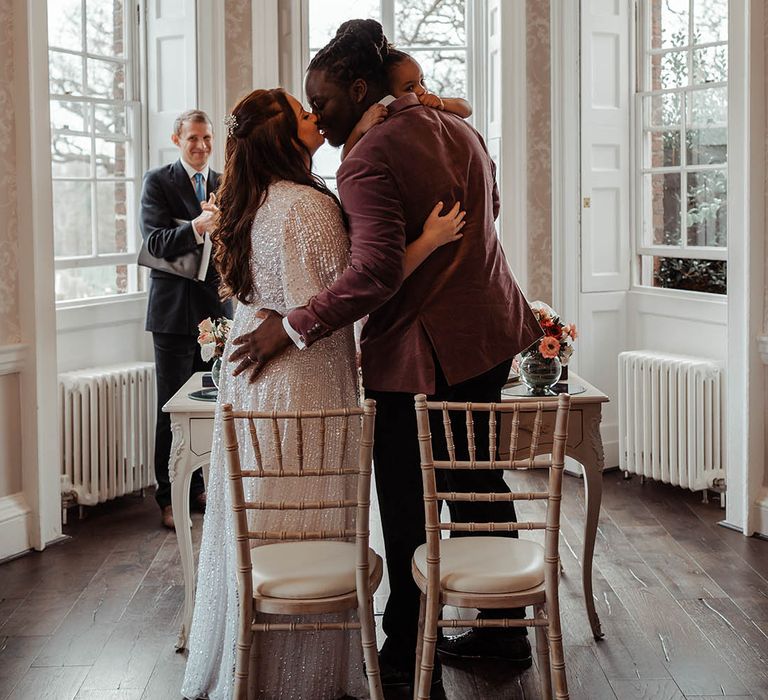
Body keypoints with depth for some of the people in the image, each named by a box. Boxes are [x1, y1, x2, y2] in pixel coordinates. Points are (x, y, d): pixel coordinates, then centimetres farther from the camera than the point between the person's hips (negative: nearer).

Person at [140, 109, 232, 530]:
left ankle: (197, 488, 23)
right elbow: (155, 242, -16)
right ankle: (168, 499, 8)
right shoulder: (158, 182, -4)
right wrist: (197, 229, -32)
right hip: (175, 309, -4)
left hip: (215, 307, 5)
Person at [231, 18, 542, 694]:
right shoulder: (459, 130, 8)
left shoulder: (367, 162, -19)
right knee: (479, 482, 19)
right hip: (488, 334, 9)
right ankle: (505, 628, 30)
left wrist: (292, 328, -22)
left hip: (419, 352, -9)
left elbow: (375, 274, -28)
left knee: (407, 510, 4)